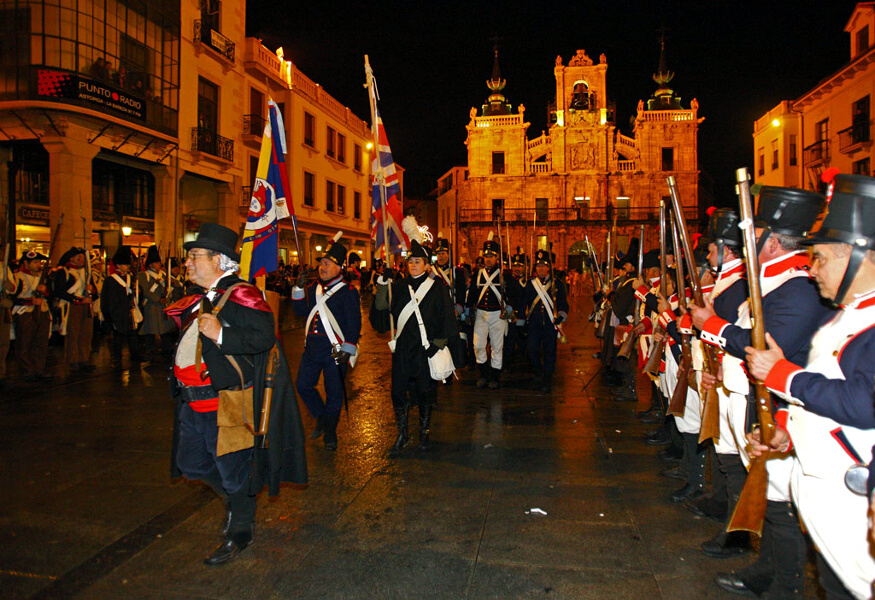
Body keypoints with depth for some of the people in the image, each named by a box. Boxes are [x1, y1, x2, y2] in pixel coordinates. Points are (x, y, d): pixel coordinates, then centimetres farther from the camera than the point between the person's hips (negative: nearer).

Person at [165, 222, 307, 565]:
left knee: (232, 468, 4)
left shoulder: (241, 296, -15)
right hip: (195, 401, 9)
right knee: (191, 463, 19)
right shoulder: (201, 299, 13)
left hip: (225, 403, -9)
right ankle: (235, 501, 42)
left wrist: (221, 336, -31)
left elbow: (264, 336, -26)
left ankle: (241, 532, 24)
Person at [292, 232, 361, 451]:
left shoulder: (348, 292, -6)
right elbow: (301, 311, 12)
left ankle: (330, 432, 23)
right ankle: (321, 417, 30)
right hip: (312, 348, 6)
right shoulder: (314, 287, 12)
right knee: (303, 384, 7)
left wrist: (347, 350, -15)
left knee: (334, 392, 5)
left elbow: (354, 323, -9)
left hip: (335, 350, -5)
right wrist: (299, 289, 0)